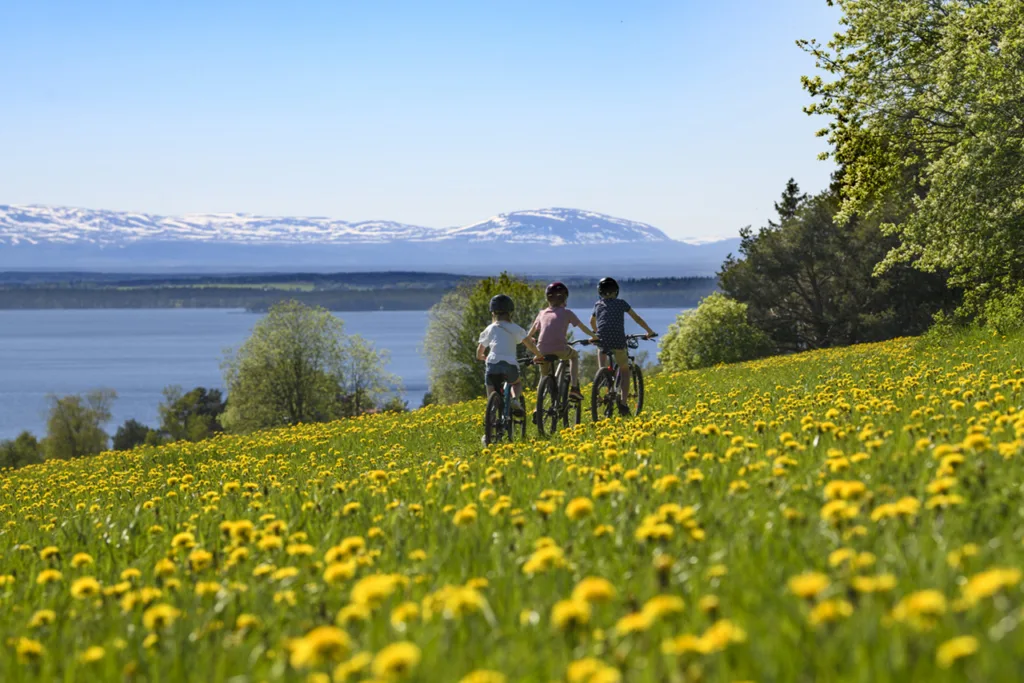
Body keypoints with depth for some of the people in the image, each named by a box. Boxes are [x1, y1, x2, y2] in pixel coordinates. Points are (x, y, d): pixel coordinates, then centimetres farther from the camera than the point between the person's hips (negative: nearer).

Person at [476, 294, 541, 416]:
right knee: (517, 383, 29)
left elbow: (480, 350, 24)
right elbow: (529, 343, 6)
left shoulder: (489, 329, 18)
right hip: (510, 364, 0)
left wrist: (481, 357, 47)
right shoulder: (514, 328, 13)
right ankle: (515, 399, -2)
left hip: (493, 364, 0)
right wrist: (538, 355, 23)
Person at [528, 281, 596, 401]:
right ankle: (574, 387, 18)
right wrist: (594, 336, 35)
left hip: (543, 350, 2)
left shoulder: (543, 313, 20)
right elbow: (583, 327, 19)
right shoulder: (566, 313, 13)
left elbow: (531, 333, 26)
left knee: (544, 376, 24)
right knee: (574, 355, 30)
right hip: (560, 349, -2)